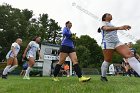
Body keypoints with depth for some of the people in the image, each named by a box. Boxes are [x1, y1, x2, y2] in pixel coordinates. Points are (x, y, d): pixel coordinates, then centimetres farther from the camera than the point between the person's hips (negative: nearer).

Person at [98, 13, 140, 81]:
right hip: (107, 43, -6)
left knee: (130, 54, -15)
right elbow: (106, 28, -19)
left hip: (117, 42, 6)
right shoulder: (103, 23, 5)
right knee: (107, 61, -2)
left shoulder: (111, 24, 30)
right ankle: (103, 76, 18)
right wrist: (119, 28, -35)